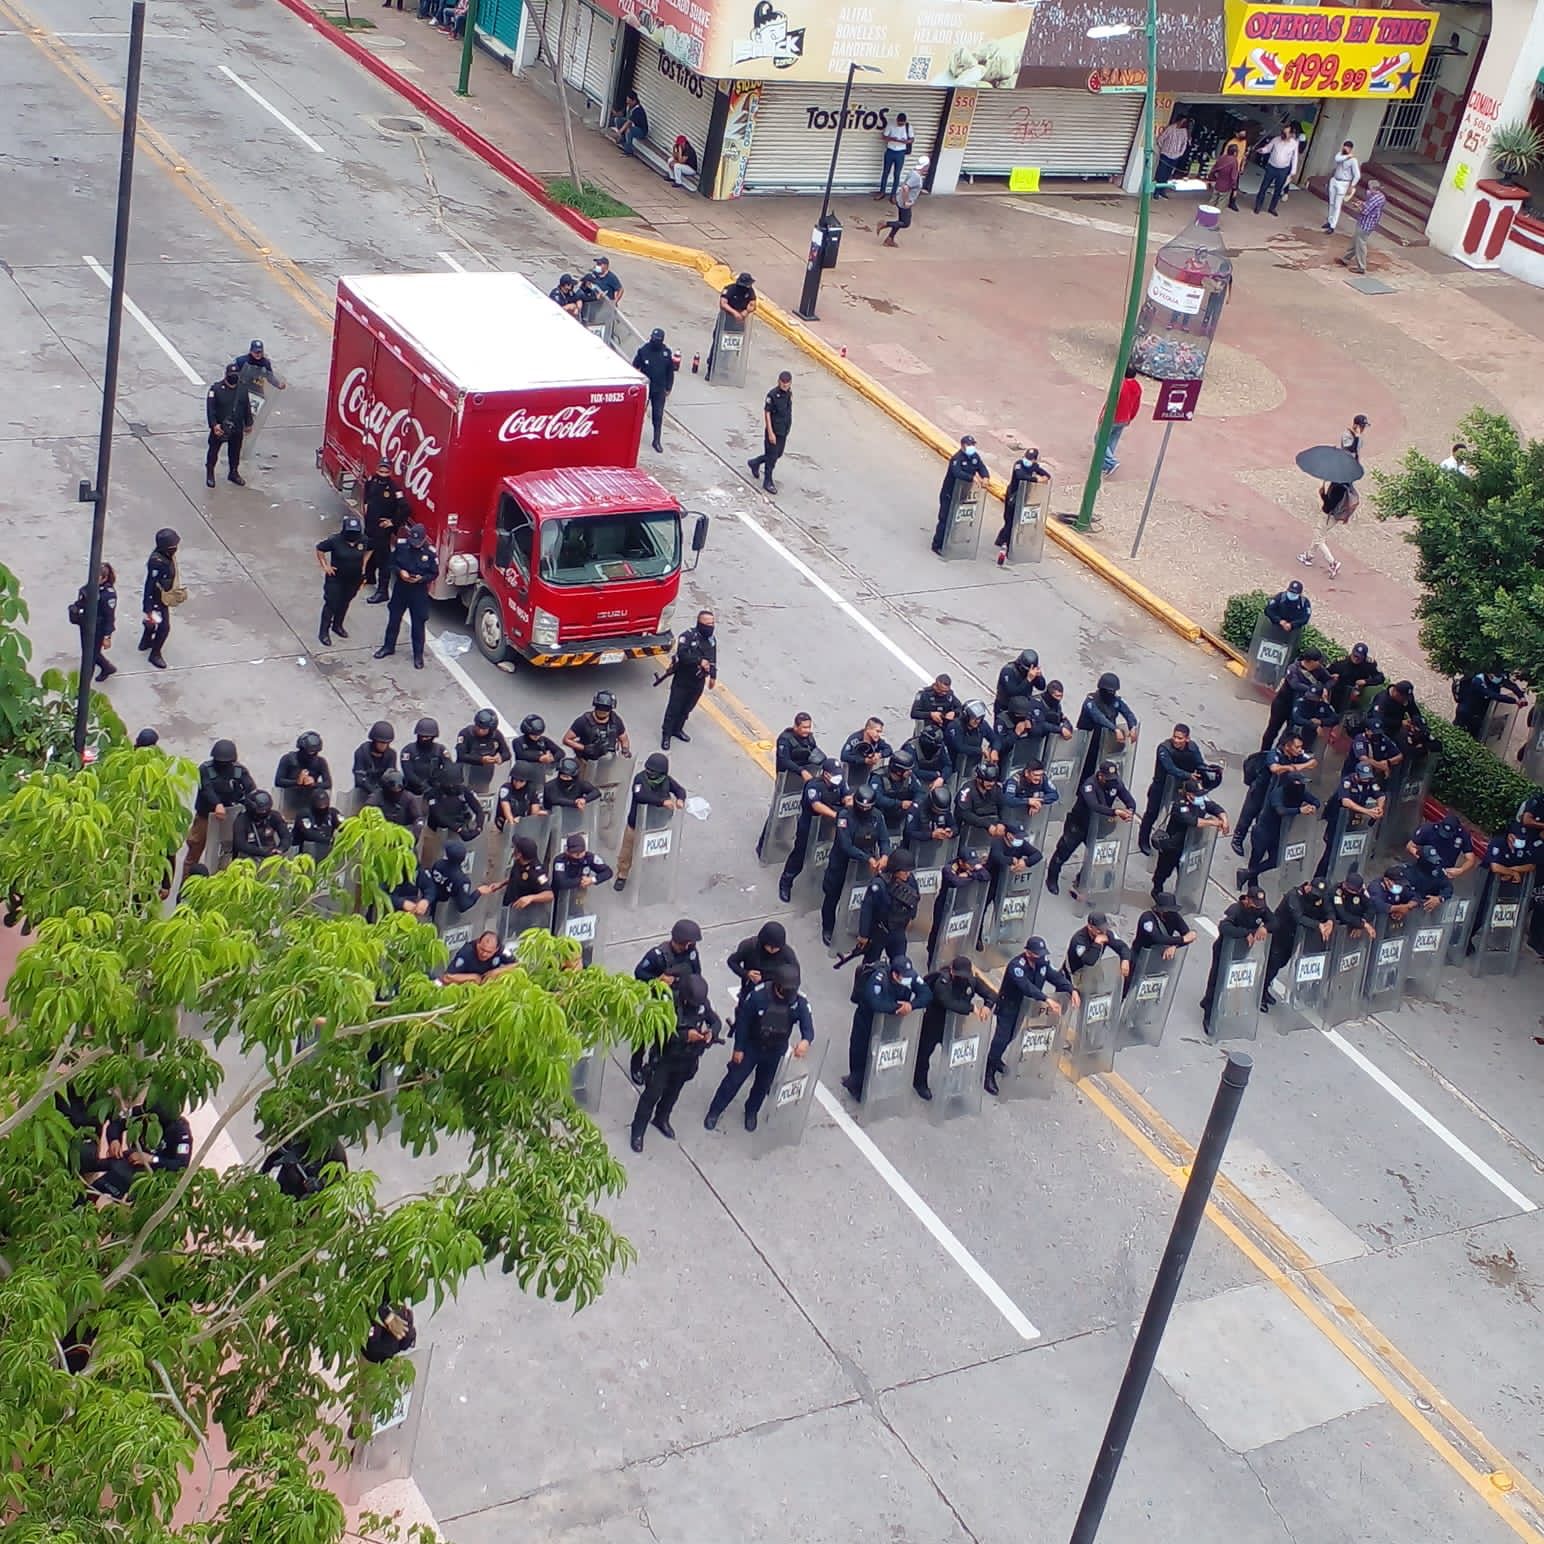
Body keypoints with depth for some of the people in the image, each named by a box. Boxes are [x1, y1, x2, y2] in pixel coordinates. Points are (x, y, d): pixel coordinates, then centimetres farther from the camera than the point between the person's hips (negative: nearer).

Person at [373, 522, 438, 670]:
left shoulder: (430, 553, -16)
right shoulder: (401, 545, -10)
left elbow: (434, 574, -7)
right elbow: (391, 562, 1)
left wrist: (421, 578, -24)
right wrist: (399, 571, -19)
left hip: (419, 592, -3)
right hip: (400, 588, 3)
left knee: (418, 623, 5)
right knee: (394, 617, 17)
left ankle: (418, 654, 19)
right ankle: (388, 646, 36)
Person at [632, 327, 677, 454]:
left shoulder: (667, 353, -4)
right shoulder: (643, 350, -8)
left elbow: (670, 372, 5)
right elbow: (635, 367, -1)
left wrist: (668, 388, 5)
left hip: (659, 390, 0)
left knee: (658, 415, 1)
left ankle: (657, 441, 7)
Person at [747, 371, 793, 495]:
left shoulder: (789, 393, 1)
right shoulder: (773, 395, -20)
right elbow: (767, 413, -17)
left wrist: (787, 428, 16)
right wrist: (770, 433, -19)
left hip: (784, 431, 7)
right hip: (774, 431, -7)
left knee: (778, 454, 18)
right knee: (772, 456, 2)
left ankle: (755, 463, 40)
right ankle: (768, 482, 17)